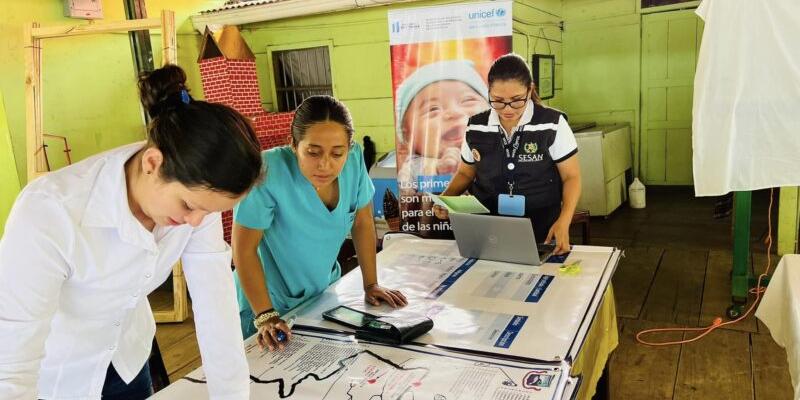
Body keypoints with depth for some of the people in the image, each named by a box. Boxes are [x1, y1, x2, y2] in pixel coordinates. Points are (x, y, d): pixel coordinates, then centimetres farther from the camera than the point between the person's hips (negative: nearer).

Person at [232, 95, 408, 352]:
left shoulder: (354, 159, -18)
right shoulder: (268, 172, -32)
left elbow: (362, 222, -4)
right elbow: (244, 249, -22)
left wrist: (371, 285, 0)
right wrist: (265, 316, -21)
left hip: (324, 293, 5)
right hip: (271, 303, -4)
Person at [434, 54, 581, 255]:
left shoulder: (552, 124, -5)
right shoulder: (476, 127, 3)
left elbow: (571, 177, 1)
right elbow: (465, 173, 16)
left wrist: (563, 222, -15)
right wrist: (446, 198, -3)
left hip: (542, 232, -2)